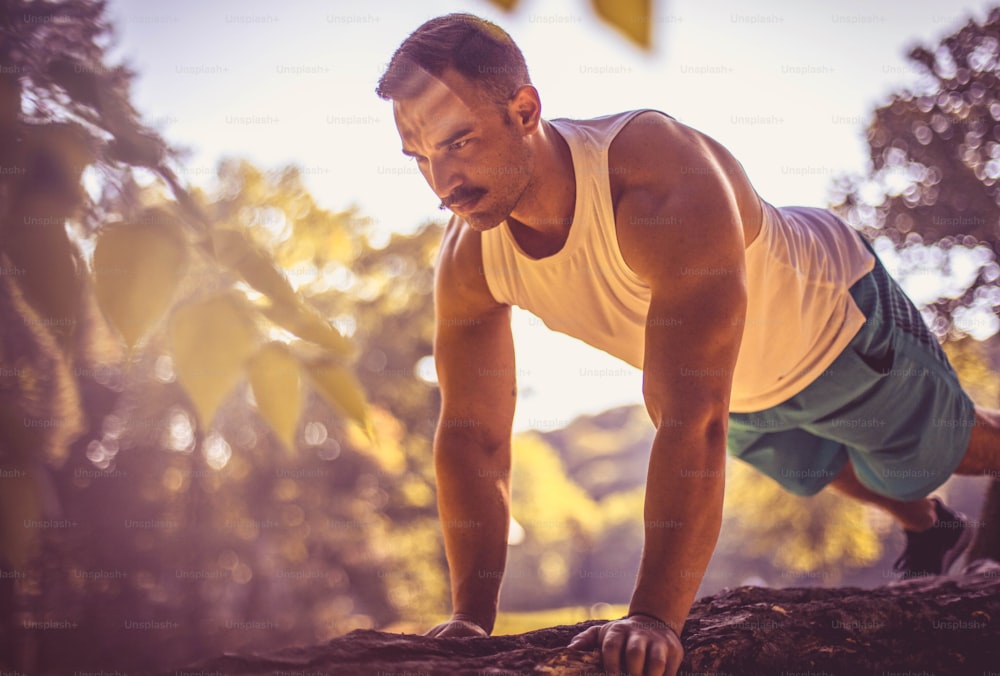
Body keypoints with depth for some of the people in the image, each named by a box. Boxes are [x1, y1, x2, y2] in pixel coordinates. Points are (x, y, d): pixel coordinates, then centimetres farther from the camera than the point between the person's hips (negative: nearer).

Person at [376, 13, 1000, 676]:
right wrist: (471, 618, -26)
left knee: (946, 452, 21)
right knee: (818, 470, 34)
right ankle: (930, 527, 67)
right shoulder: (469, 259, -28)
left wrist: (655, 618, -55)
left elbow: (694, 422, -52)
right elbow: (472, 438, -21)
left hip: (837, 321, -6)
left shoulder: (667, 187, -48)